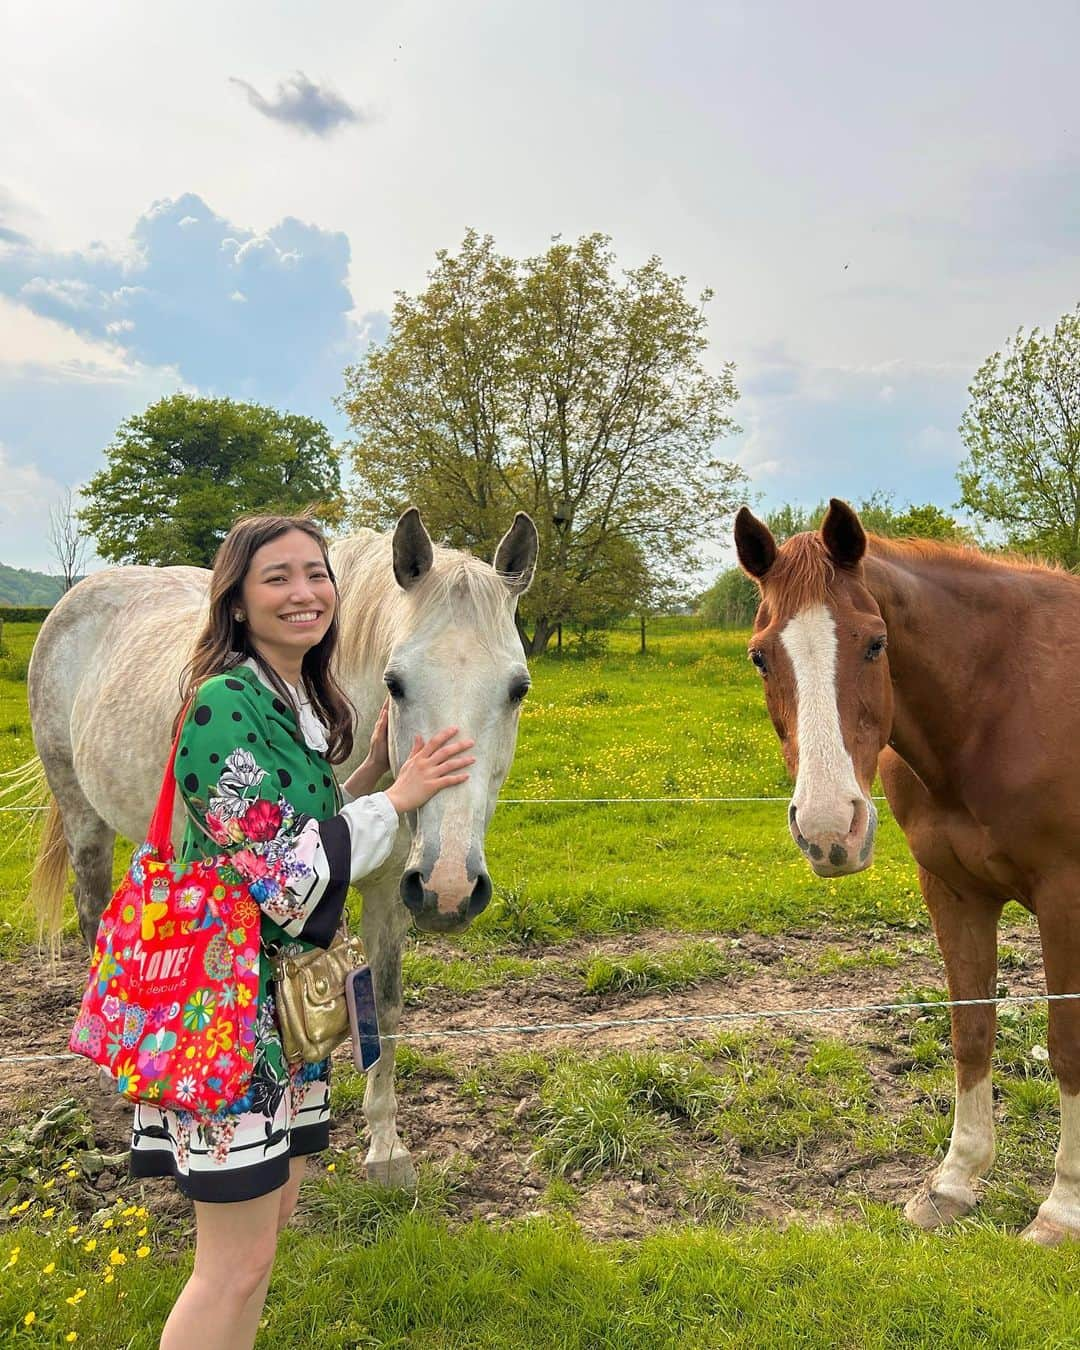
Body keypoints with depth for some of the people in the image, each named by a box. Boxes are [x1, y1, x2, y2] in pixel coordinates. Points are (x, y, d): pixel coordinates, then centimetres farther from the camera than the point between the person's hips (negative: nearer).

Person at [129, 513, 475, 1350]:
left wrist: (375, 765, 4)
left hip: (289, 991, 9)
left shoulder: (301, 703, 7)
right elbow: (283, 877, -22)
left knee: (272, 1211, 20)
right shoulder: (225, 704, -20)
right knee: (240, 1259, 3)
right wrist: (397, 796, -15)